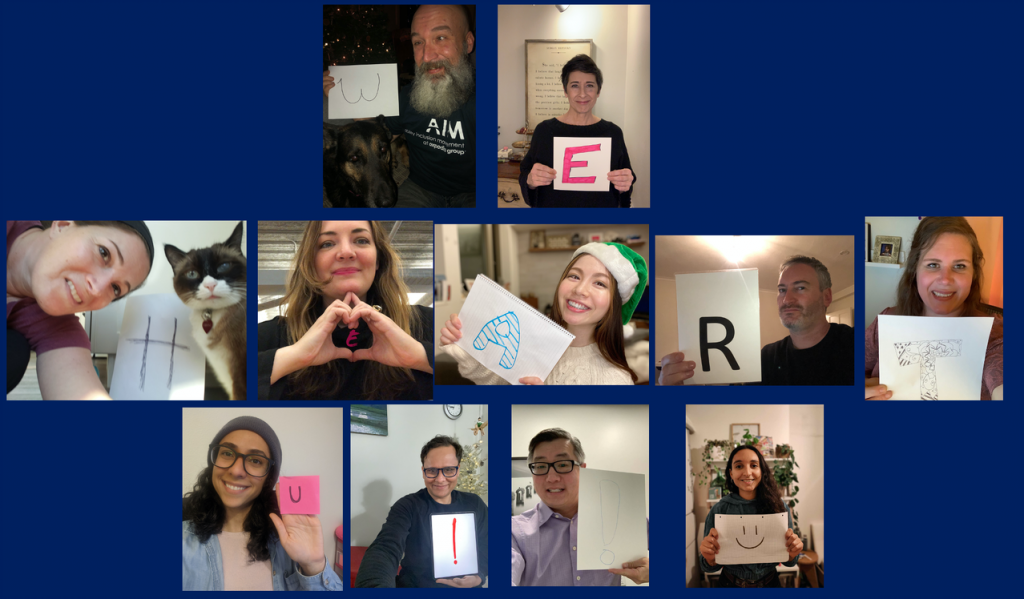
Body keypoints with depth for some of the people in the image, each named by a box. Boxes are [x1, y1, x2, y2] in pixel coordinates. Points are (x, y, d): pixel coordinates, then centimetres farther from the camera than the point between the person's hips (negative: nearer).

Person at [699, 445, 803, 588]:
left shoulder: (778, 507, -11)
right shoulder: (718, 510, -14)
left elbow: (787, 561, -3)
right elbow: (710, 567, -9)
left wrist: (792, 555, -24)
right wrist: (710, 560, -30)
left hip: (769, 583, 1)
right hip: (730, 584, -1)